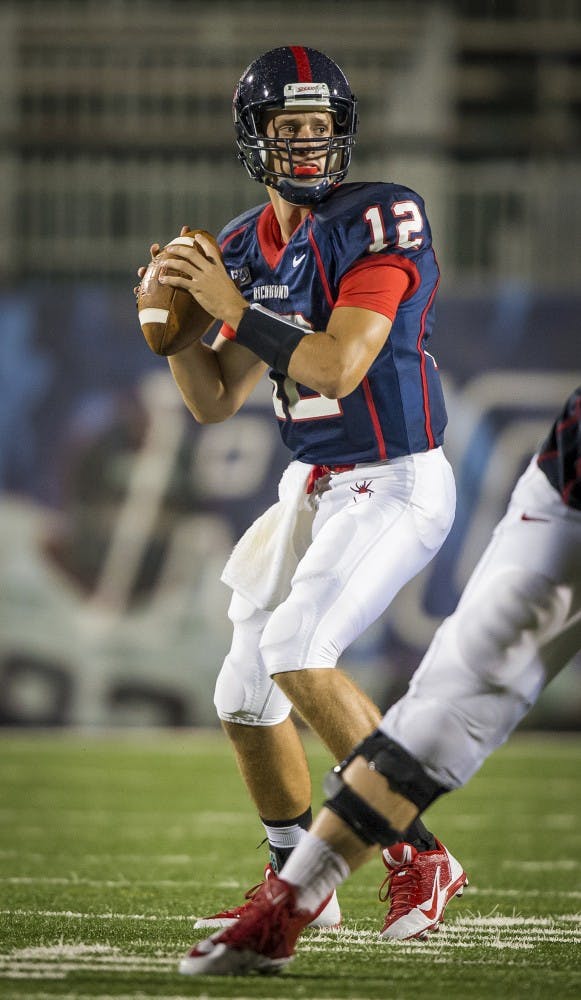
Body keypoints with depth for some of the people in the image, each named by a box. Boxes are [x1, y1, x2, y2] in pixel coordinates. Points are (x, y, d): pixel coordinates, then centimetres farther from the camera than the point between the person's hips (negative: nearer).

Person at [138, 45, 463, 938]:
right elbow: (216, 403, 10)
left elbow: (338, 368, -26)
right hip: (313, 488, 8)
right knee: (244, 695, 11)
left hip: (395, 486, -8)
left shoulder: (378, 222, -17)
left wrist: (233, 307, -22)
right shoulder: (248, 247, 6)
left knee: (295, 650, -25)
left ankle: (422, 856, -15)